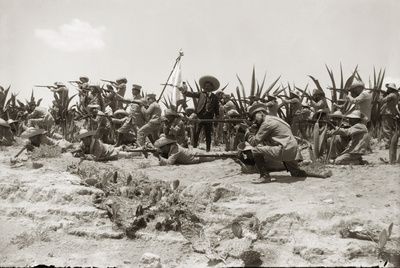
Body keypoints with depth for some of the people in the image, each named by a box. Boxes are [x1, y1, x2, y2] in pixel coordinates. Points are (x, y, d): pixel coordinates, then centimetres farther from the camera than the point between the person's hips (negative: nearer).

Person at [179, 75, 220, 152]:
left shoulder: (215, 97, 10)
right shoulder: (201, 94, 9)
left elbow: (217, 109, 11)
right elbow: (191, 94, -1)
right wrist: (184, 91, -16)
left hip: (209, 119, 1)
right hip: (200, 117, -1)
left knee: (208, 135, 6)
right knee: (196, 133, -8)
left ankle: (208, 149, 15)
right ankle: (194, 147, -2)